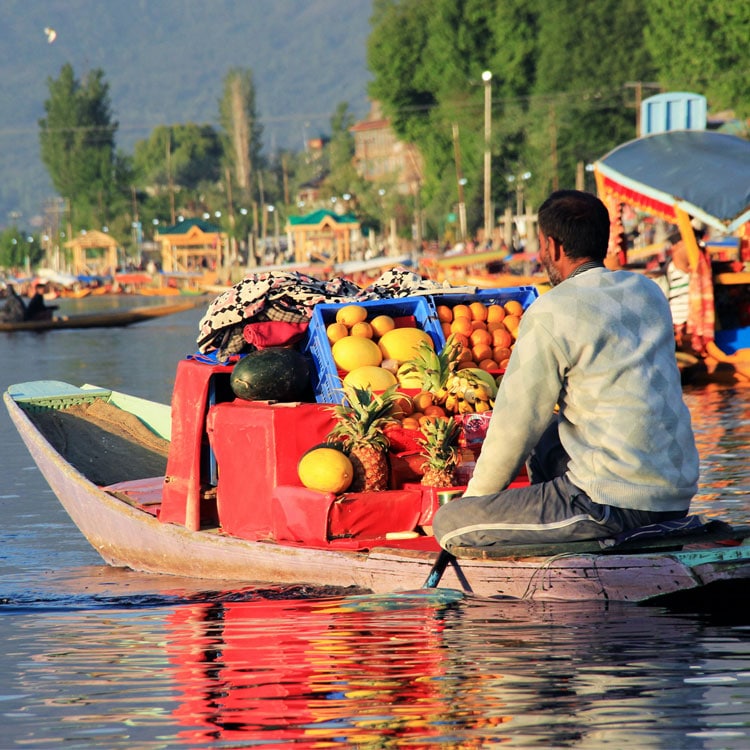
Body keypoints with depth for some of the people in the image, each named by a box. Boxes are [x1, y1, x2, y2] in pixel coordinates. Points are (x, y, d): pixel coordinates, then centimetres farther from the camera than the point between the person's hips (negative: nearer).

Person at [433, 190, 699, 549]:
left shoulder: (550, 314, -11)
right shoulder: (648, 292, 11)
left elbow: (516, 424, -6)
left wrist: (475, 496, 9)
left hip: (615, 504, -8)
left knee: (448, 523, -2)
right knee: (543, 441, 34)